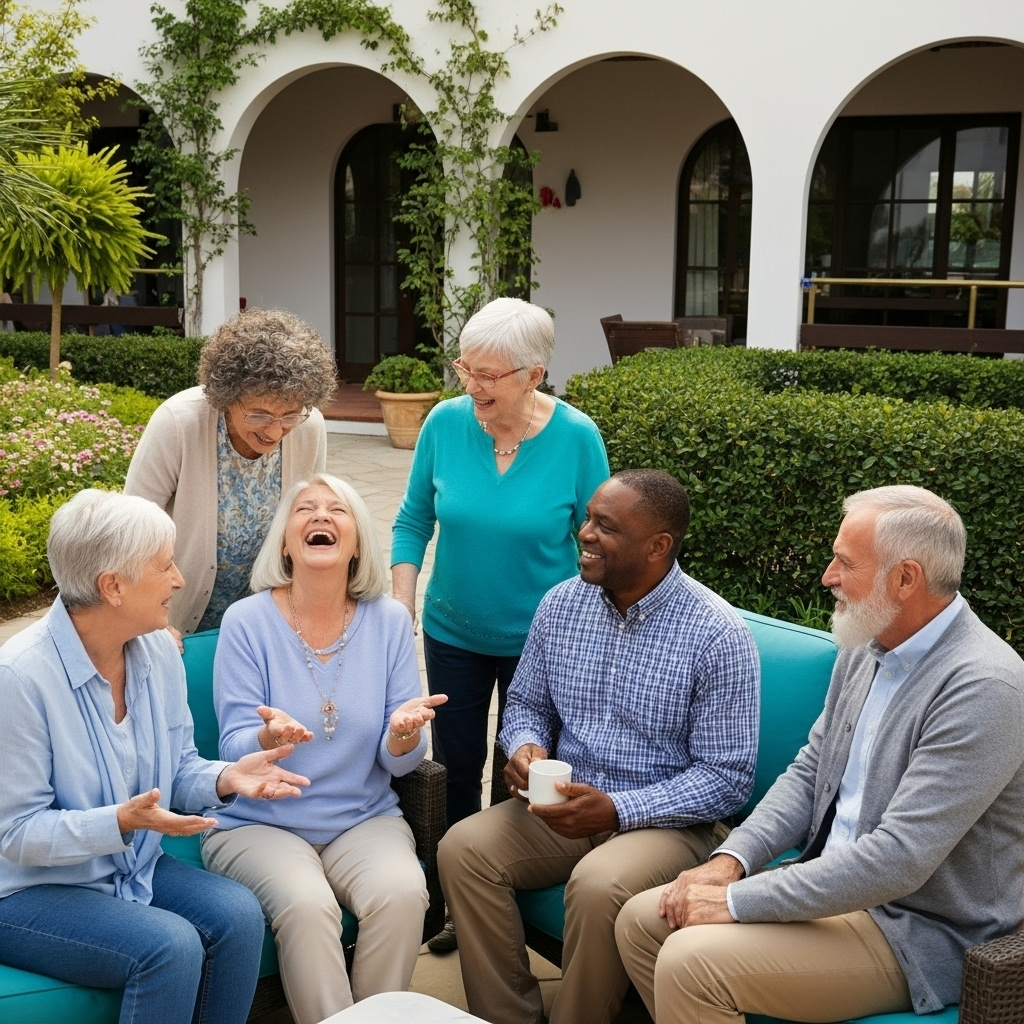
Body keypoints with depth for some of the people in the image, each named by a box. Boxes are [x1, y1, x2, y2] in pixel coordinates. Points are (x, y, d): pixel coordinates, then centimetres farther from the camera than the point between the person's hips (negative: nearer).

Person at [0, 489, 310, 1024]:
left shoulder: (158, 650, -3)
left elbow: (178, 770, 7)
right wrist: (120, 821, -34)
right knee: (171, 945, -27)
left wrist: (224, 778, -16)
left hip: (134, 869, 6)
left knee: (238, 913, -19)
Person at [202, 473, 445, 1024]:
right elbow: (233, 749, -8)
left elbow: (399, 762, 0)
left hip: (364, 819, 2)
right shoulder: (248, 621, -6)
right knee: (306, 904, -31)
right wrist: (269, 738, -31)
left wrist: (403, 734, -24)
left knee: (401, 892, -27)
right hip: (260, 822, -2)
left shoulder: (389, 621, 1)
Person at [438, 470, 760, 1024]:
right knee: (462, 848, -18)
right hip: (562, 805, 5)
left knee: (598, 885, -34)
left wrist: (618, 809, -23)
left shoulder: (718, 635, -15)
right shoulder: (561, 604, 1)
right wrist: (525, 745, -9)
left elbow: (727, 778, -13)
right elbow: (526, 703, 15)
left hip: (667, 819, -5)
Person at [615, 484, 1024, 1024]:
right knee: (641, 921, 2)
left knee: (692, 962, -23)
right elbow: (810, 771, 11)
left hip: (919, 932, -8)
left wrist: (736, 901, -24)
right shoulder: (865, 647, 3)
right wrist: (730, 860, -5)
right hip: (837, 882, 8)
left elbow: (898, 858, -29)